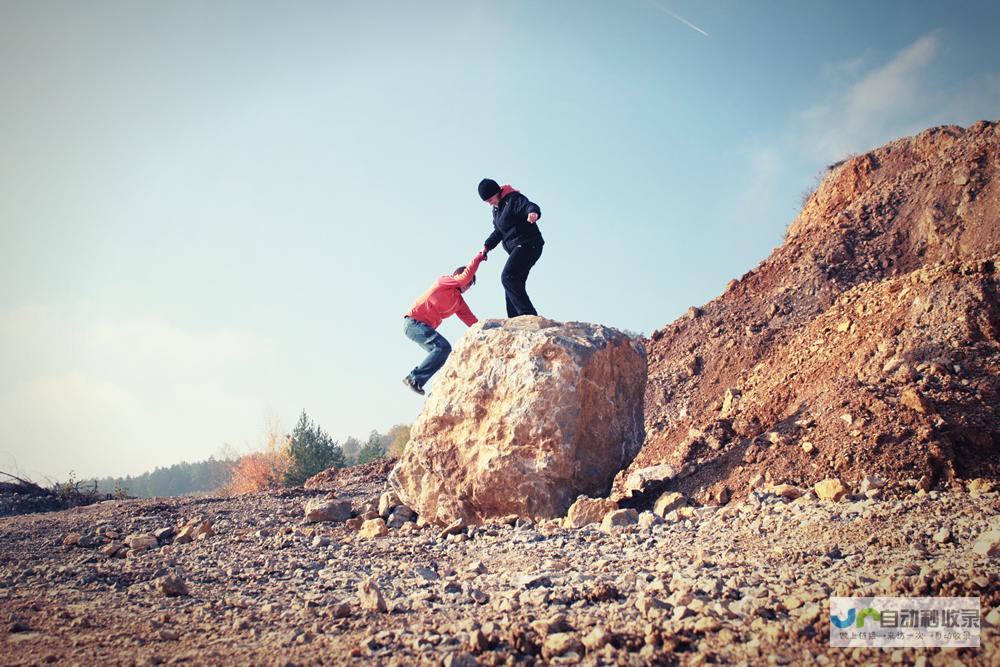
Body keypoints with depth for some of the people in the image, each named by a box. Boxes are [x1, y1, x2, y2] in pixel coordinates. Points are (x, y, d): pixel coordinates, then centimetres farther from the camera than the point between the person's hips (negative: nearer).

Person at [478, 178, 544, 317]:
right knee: (513, 284, 9)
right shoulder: (496, 209, 18)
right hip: (518, 249, 11)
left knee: (508, 277, -24)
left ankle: (530, 315, -31)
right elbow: (498, 232, 26)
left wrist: (533, 212, -53)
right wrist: (487, 246, 12)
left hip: (528, 245, -11)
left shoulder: (513, 199, -11)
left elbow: (530, 206, -29)